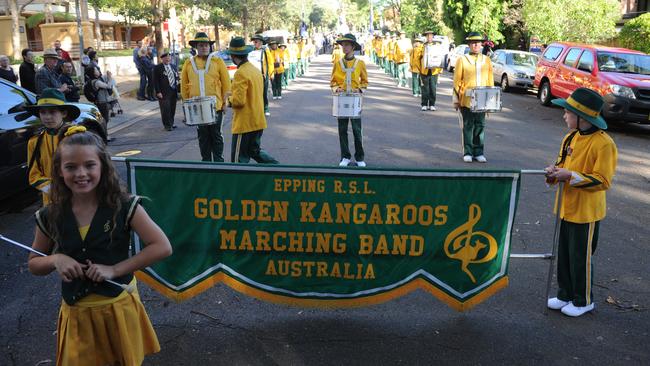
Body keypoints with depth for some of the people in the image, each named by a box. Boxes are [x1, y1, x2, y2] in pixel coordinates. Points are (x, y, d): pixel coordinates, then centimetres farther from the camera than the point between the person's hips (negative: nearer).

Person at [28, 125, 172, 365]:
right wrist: (56, 259, -12)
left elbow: (162, 247, -16)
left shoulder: (124, 207, -12)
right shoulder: (50, 216, -3)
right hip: (76, 313, 2)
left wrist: (115, 269, -19)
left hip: (119, 307, -2)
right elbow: (33, 264, 10)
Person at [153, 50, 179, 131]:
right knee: (165, 109, -6)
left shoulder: (173, 67, 15)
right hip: (164, 92, -6)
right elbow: (155, 81, -8)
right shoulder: (157, 68, -4)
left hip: (173, 91, 6)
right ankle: (167, 125, 3)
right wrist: (158, 92, -15)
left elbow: (177, 77, 22)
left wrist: (176, 86, 1)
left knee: (172, 108, 13)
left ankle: (171, 122, 28)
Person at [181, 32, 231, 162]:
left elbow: (226, 83, 0)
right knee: (203, 135, 9)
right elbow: (184, 85, 9)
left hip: (215, 106, -2)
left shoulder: (217, 61, -1)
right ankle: (206, 160, 20)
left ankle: (218, 160, 17)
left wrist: (225, 101, -3)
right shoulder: (189, 63, 4)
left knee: (216, 134, 6)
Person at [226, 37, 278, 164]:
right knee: (255, 151, 22)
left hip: (245, 124, -9)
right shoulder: (255, 70, 9)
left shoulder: (240, 73, -19)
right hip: (258, 121, 9)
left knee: (239, 159, 1)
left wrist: (230, 100, -3)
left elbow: (238, 100, -23)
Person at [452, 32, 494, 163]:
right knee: (468, 126, 2)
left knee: (480, 126, 5)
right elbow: (457, 81, 0)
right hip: (466, 100, -3)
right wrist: (456, 99, -4)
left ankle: (479, 152, 14)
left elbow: (490, 81, 13)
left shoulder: (486, 60, 10)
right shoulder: (462, 60, 1)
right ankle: (468, 153, 9)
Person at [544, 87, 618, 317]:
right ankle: (565, 294, 32)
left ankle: (584, 301, 25)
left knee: (581, 258, 6)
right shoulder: (571, 137, 5)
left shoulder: (603, 144, -19)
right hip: (565, 208, 8)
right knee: (563, 255, 16)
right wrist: (555, 171, -5)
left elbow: (603, 181, -21)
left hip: (586, 212, -7)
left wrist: (570, 176, -27)